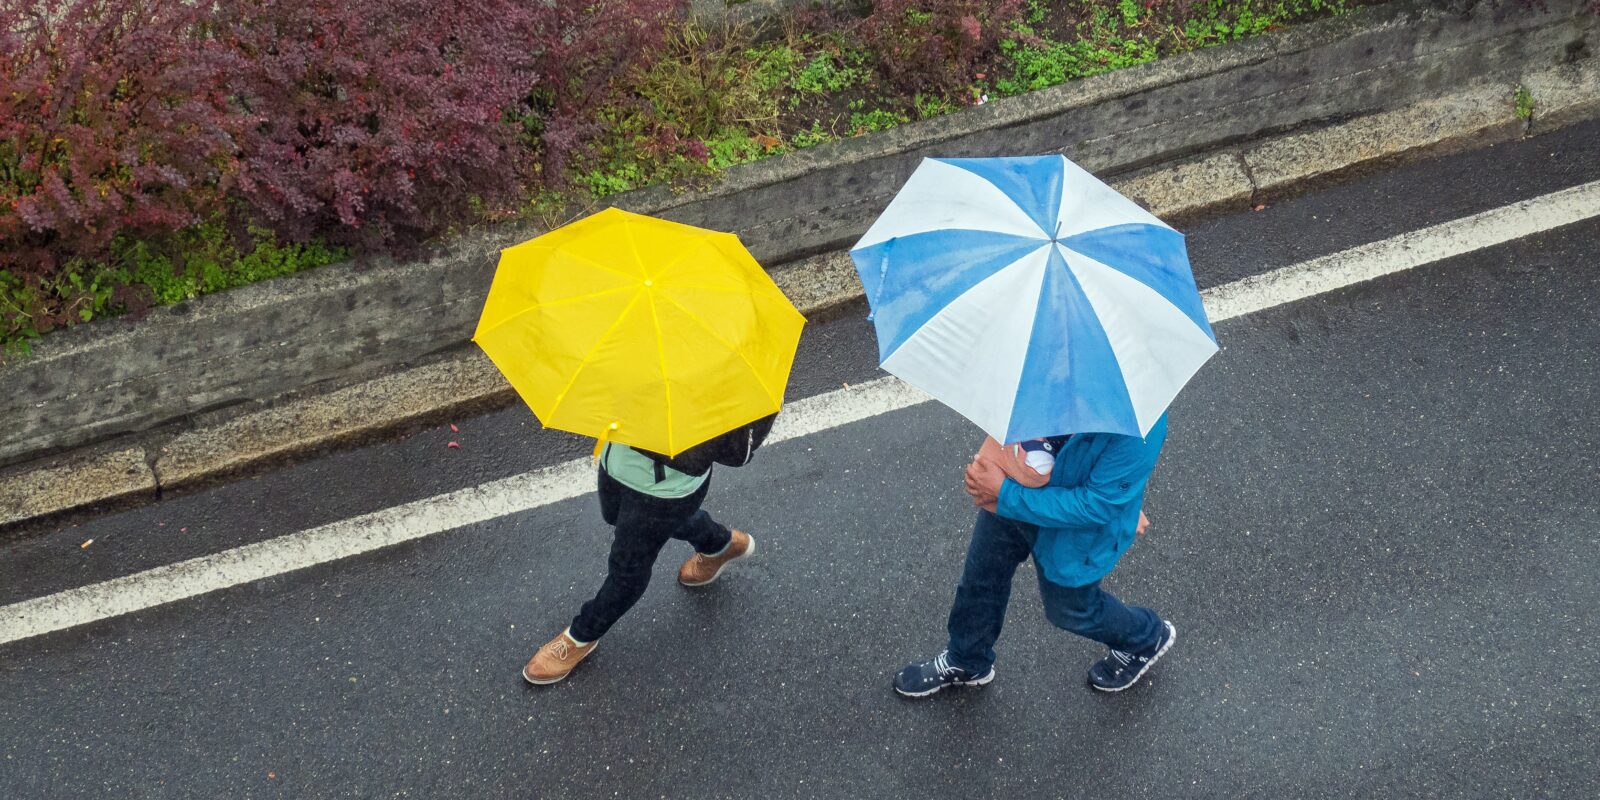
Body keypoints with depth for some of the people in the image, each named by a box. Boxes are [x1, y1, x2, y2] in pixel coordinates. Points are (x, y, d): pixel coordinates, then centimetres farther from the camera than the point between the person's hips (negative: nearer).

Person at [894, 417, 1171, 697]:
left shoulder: (1138, 428, -41)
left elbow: (1097, 505, -31)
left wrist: (1005, 493, -28)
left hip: (1073, 532, -5)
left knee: (1068, 607, 22)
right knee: (980, 575, 23)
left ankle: (1146, 639, 55)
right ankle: (965, 662, 54)